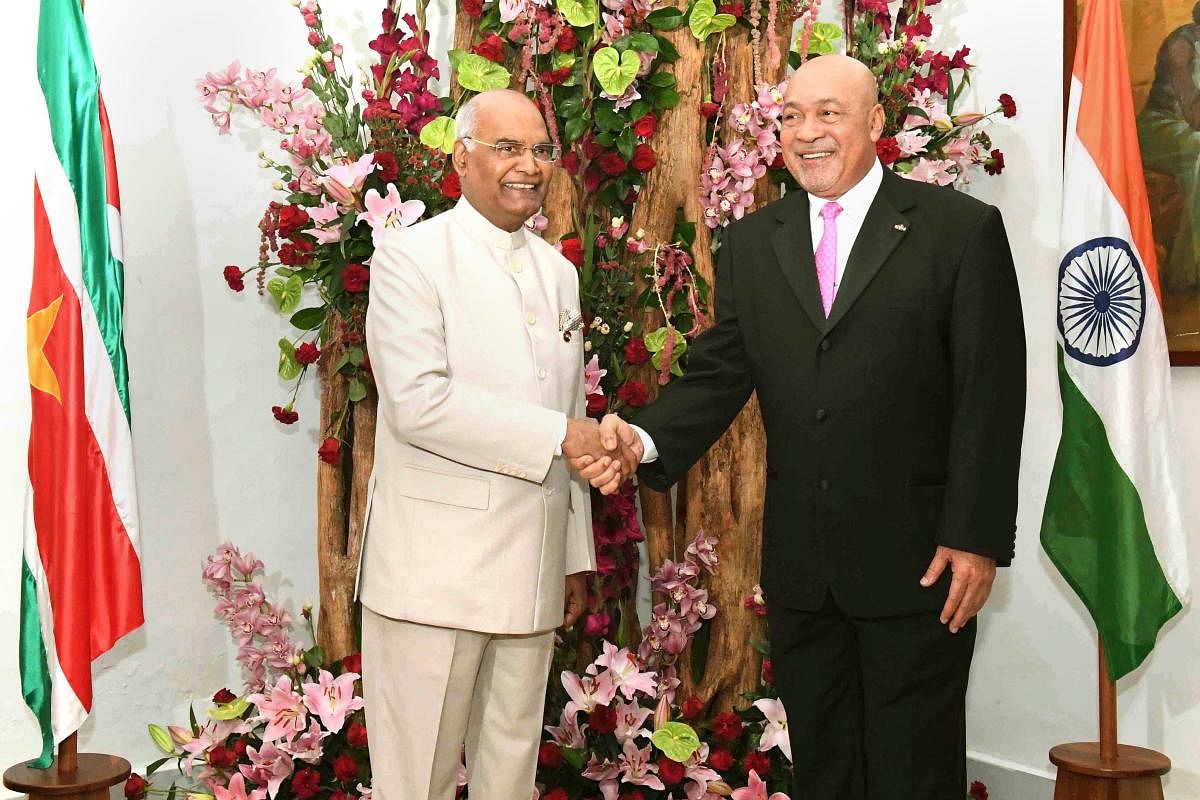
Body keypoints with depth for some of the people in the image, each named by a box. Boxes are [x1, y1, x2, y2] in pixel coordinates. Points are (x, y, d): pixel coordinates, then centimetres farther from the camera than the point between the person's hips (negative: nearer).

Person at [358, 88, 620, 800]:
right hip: (436, 570, -6)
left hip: (533, 572, 6)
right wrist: (554, 435, -16)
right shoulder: (412, 257, -5)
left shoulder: (558, 272, 17)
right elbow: (417, 402, -18)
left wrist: (576, 555, 18)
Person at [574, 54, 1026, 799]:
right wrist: (644, 439, -16)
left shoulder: (963, 229, -5)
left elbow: (990, 395, -8)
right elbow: (719, 374, 3)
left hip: (916, 559, -4)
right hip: (799, 564, 4)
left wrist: (976, 539, -12)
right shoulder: (751, 243, 8)